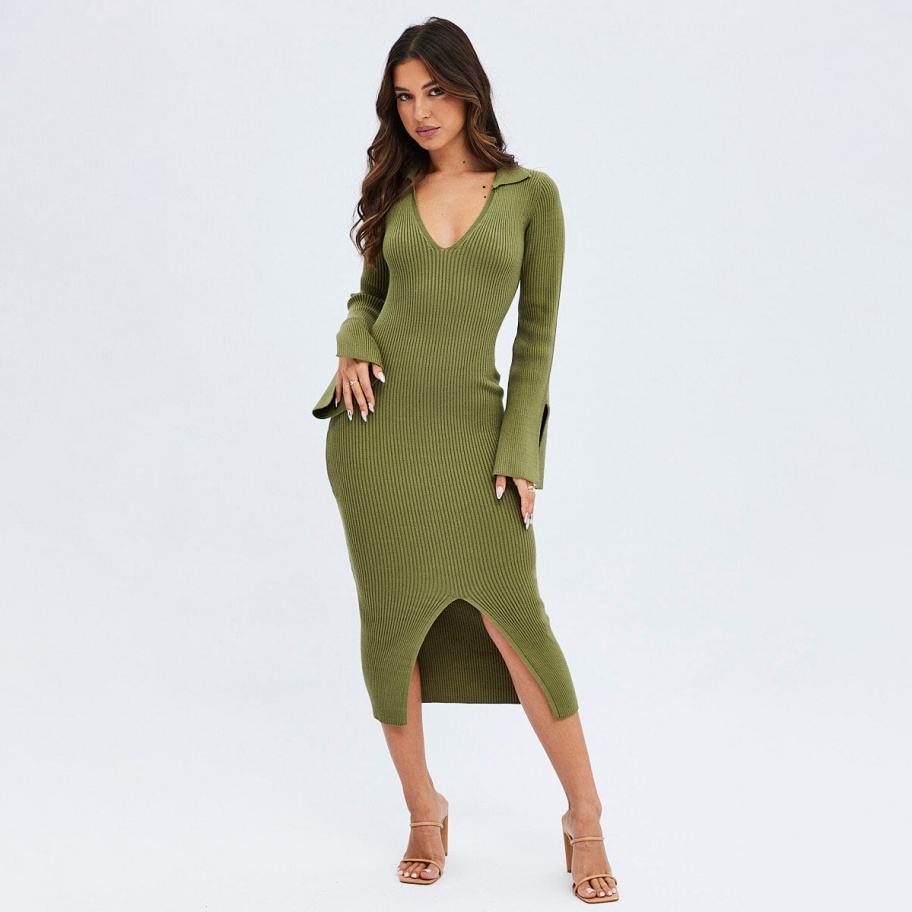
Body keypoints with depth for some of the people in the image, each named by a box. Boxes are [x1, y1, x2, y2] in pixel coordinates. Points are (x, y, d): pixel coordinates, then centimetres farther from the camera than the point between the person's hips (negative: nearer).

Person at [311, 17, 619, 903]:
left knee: (514, 617, -4)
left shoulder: (531, 192, 4)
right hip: (378, 423, 3)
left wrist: (521, 448, -5)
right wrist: (353, 349, -3)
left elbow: (537, 331, 2)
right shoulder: (395, 192, 11)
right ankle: (423, 810, 23)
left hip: (470, 427, -2)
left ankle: (584, 818, 13)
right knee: (393, 622, 5)